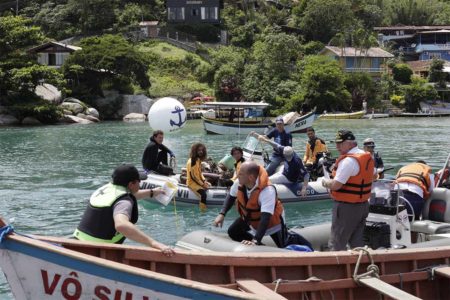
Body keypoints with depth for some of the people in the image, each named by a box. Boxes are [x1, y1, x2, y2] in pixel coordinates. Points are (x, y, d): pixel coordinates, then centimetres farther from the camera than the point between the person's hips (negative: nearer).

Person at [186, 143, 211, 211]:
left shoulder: (198, 160, 9)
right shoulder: (191, 161, -18)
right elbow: (192, 176, -19)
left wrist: (204, 181, 0)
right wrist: (202, 184, -16)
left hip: (199, 181, 10)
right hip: (192, 182, -10)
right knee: (203, 193, -29)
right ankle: (203, 210, -26)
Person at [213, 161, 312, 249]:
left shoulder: (267, 190, -44)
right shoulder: (239, 183, -25)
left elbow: (265, 218, -48)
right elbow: (231, 197, -3)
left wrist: (256, 240, -54)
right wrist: (222, 214, -17)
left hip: (271, 220, -5)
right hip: (250, 218, 6)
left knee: (284, 245, 1)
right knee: (233, 232, -3)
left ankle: (295, 238, 35)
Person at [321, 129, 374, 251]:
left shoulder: (348, 160, -21)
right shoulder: (367, 157, 8)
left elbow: (335, 185, -24)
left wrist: (325, 182, -5)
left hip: (346, 207, -9)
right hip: (363, 205, 9)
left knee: (336, 245, -2)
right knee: (357, 243, 14)